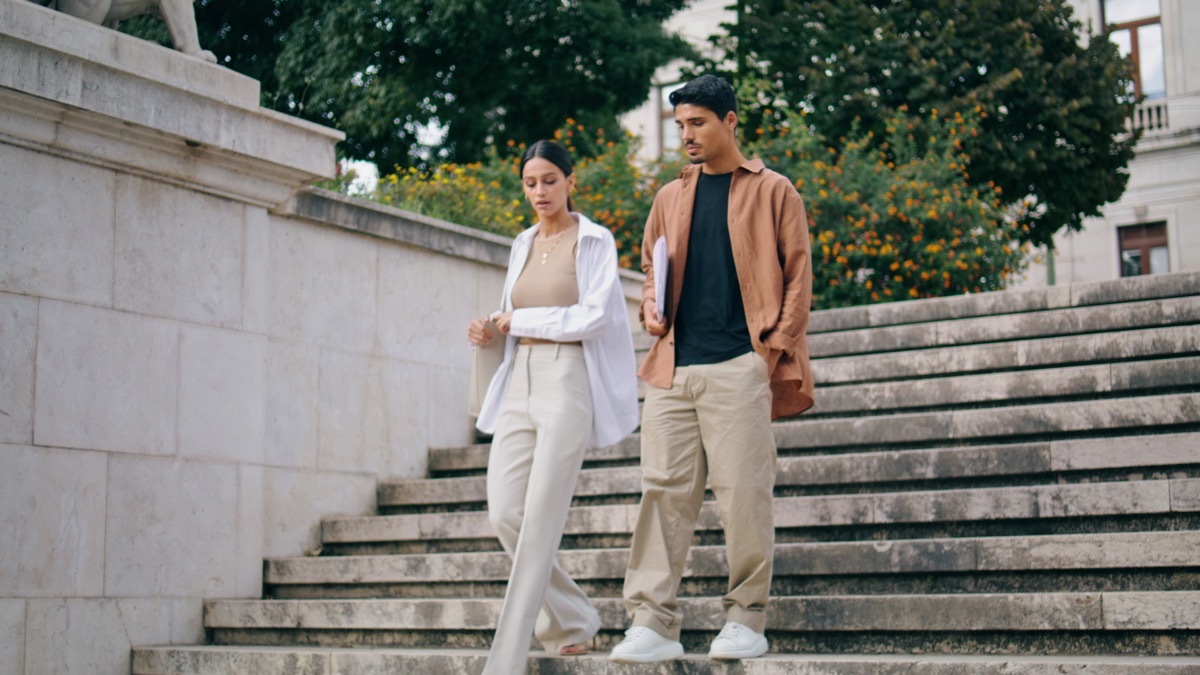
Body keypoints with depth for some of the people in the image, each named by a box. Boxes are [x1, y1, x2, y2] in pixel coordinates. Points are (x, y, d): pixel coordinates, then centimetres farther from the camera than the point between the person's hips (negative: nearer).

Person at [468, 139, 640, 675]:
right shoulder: (523, 244, 17)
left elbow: (595, 317, -12)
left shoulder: (594, 241, -1)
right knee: (504, 514, -1)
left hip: (569, 379, -7)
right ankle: (572, 620, 20)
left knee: (541, 519, -10)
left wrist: (518, 320, -7)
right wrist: (491, 330, 3)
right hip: (520, 380, 7)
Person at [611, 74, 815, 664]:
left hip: (740, 366, -4)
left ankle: (747, 619, 7)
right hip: (673, 368, 4)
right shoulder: (670, 198, 19)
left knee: (743, 491, -4)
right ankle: (653, 621, 0)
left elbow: (797, 274, 4)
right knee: (664, 489, -1)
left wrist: (778, 347, -7)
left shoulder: (772, 191, 7)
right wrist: (650, 307, 5)